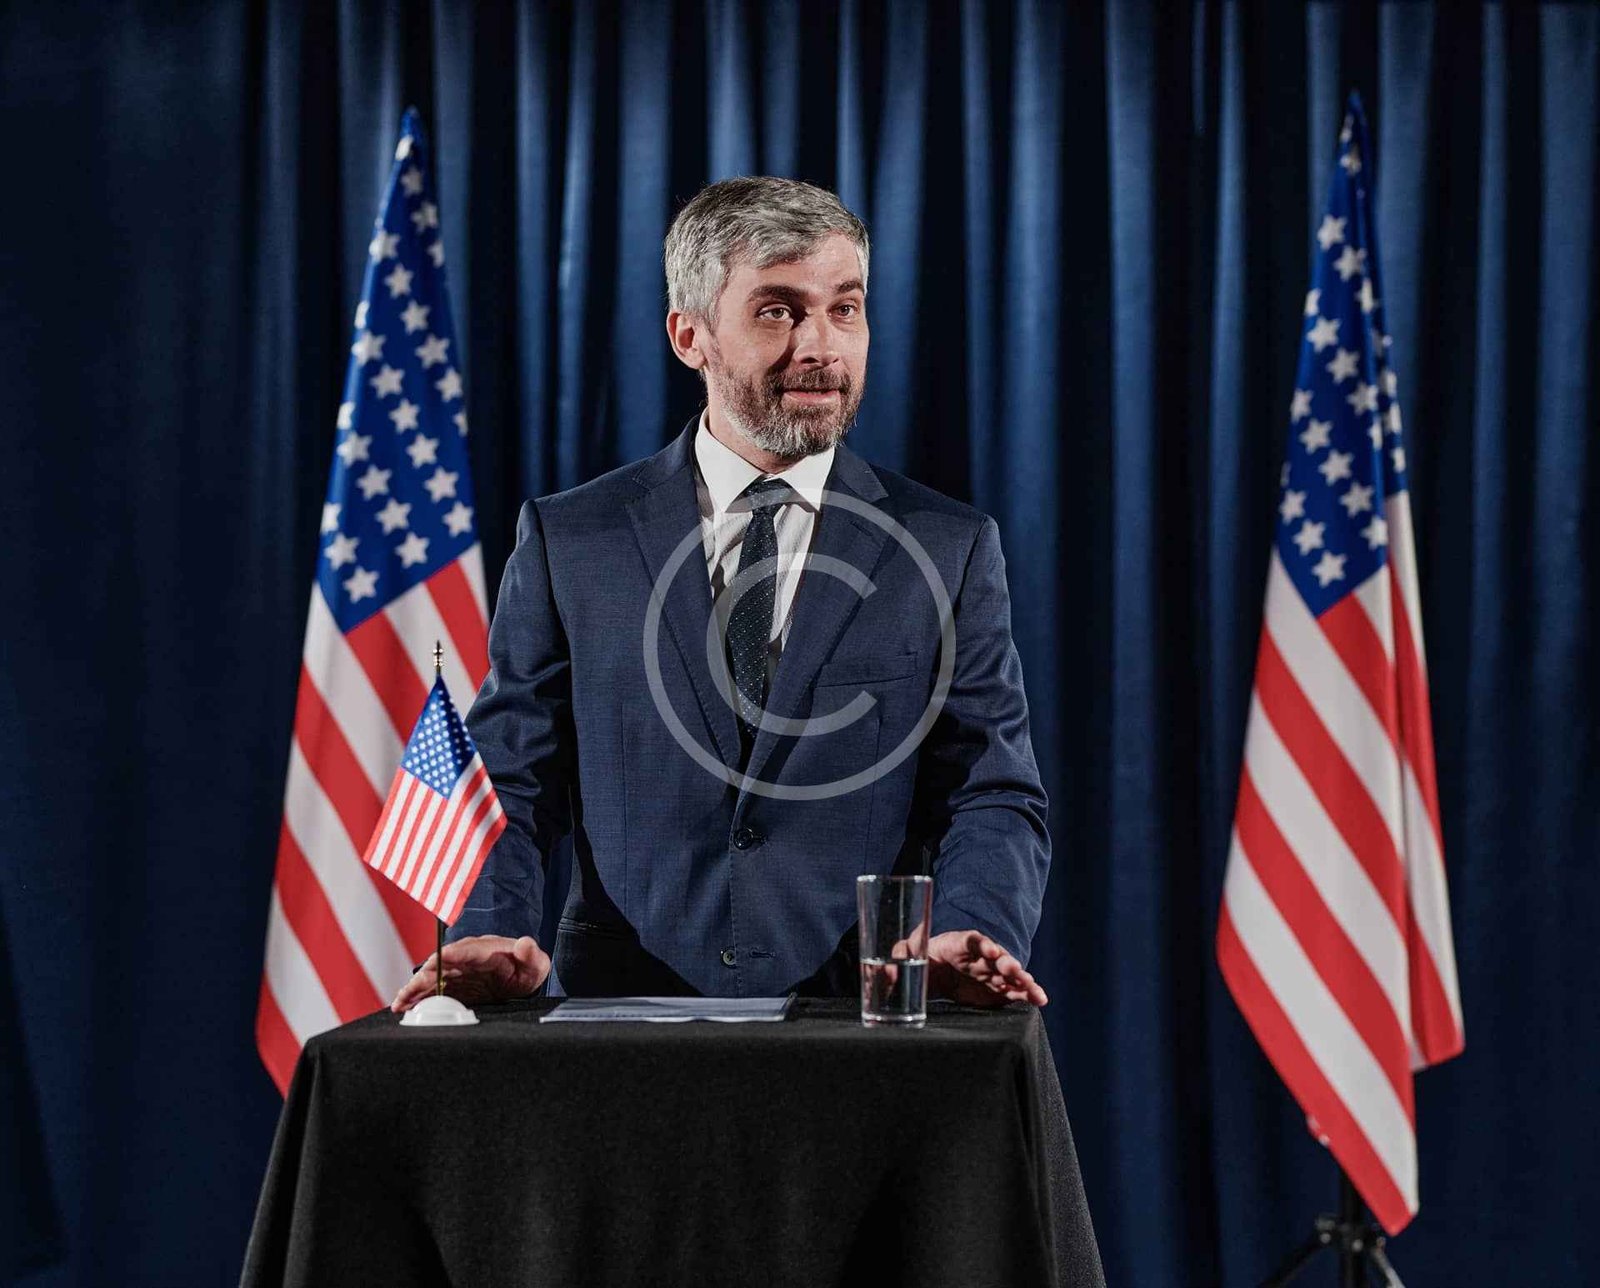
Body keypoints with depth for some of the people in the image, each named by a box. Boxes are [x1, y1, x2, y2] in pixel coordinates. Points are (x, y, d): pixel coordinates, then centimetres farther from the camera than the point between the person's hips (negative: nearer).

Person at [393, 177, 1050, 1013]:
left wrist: (974, 939, -14)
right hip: (622, 1035, -1)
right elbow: (509, 785, 11)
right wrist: (490, 935, -10)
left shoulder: (951, 552, 12)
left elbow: (993, 798, 8)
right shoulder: (568, 543, 12)